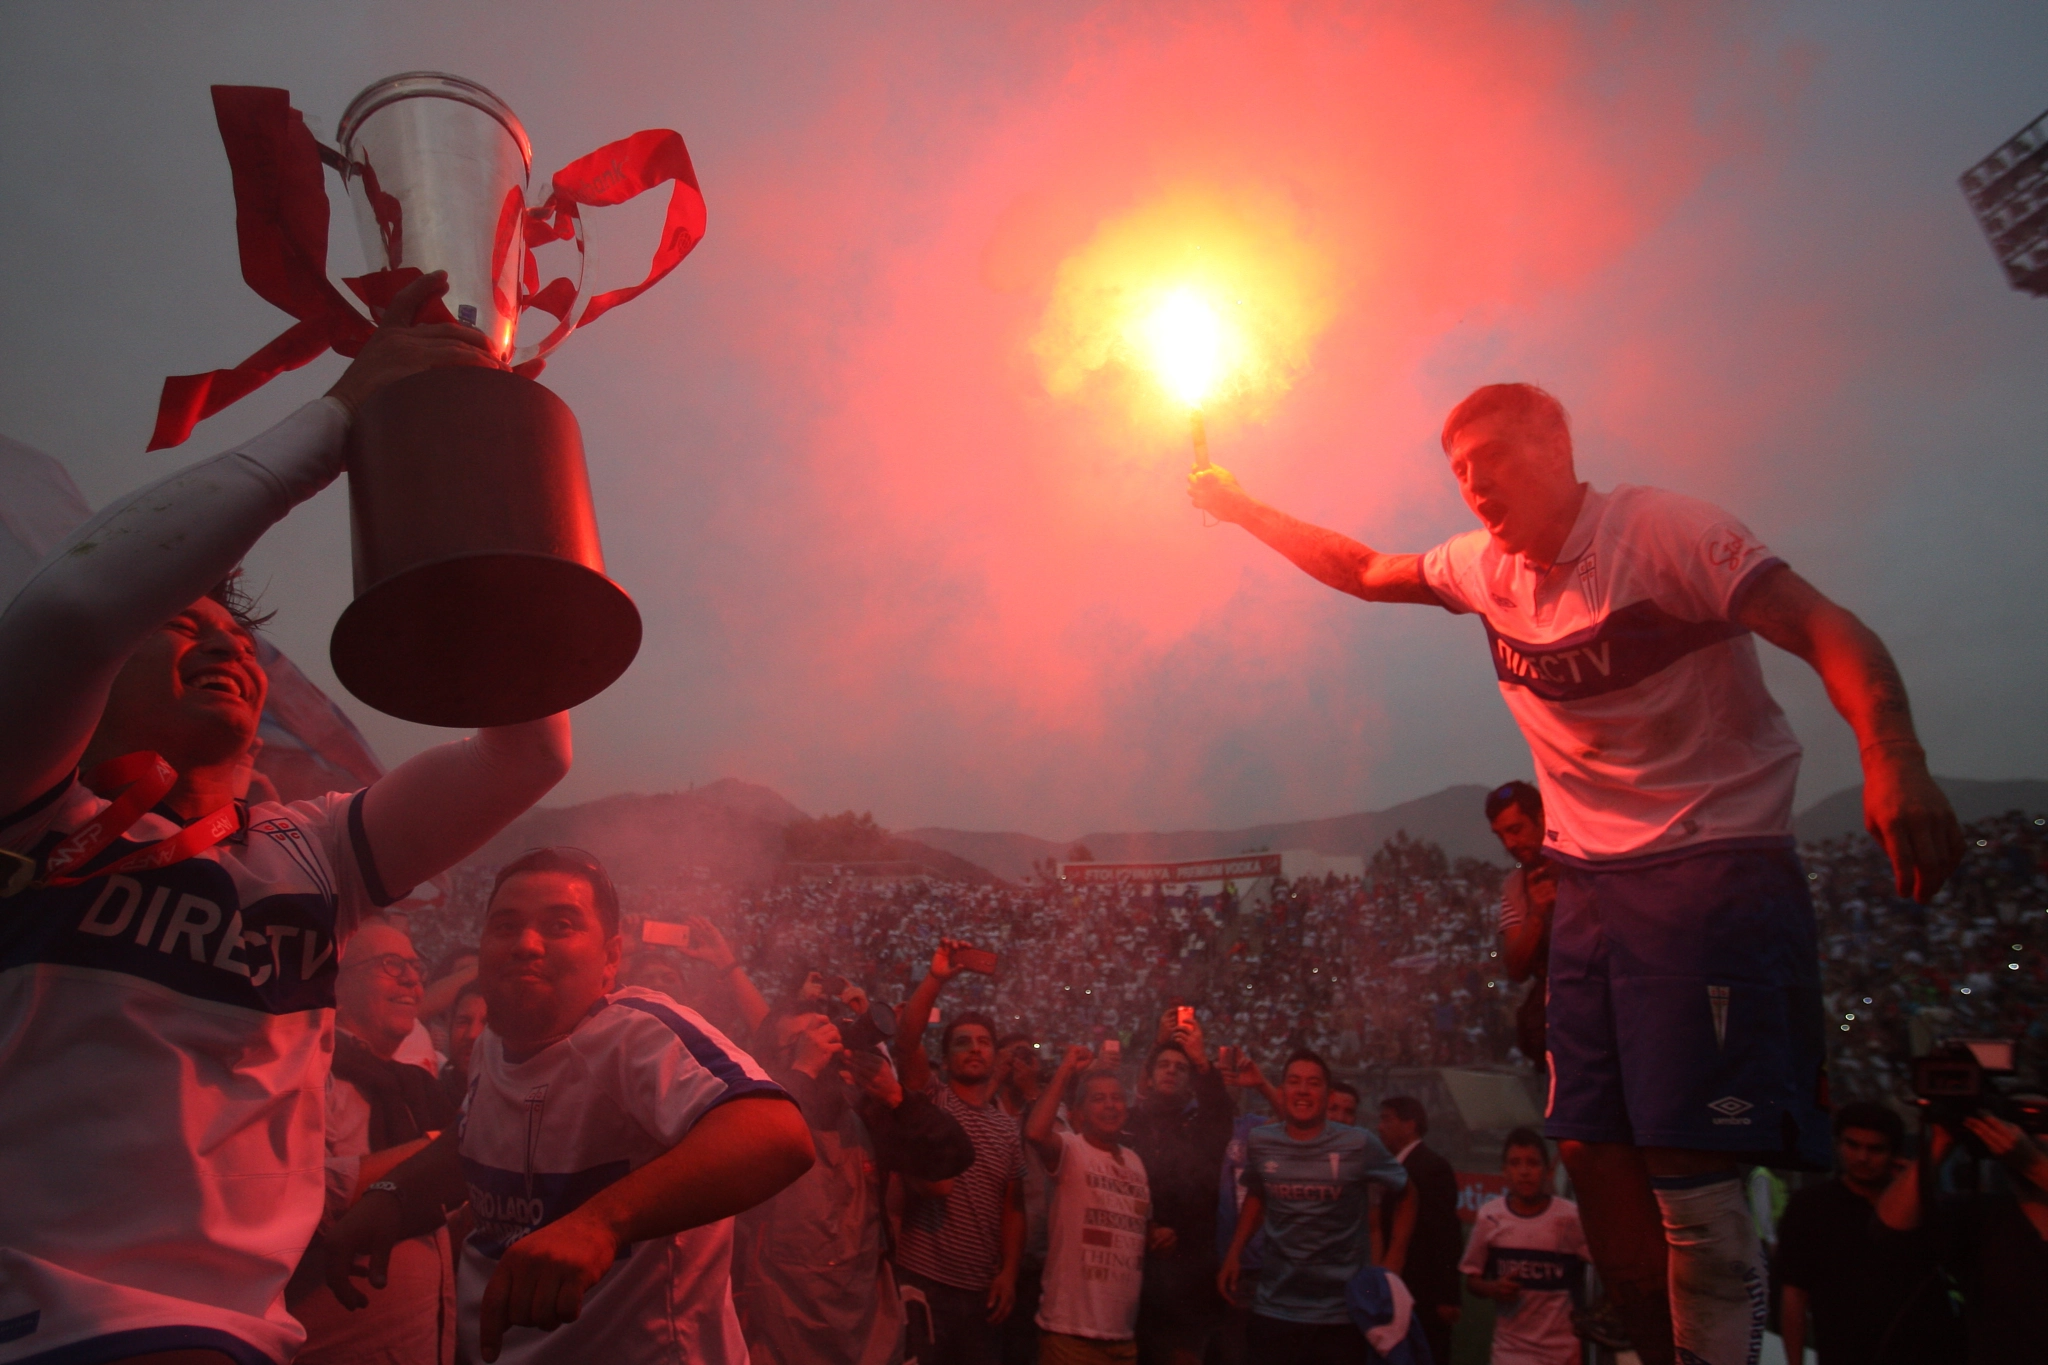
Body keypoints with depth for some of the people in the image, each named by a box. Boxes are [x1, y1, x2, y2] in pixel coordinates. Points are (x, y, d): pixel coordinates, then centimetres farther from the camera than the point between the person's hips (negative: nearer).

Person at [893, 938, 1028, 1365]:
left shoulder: (1009, 1129, 12)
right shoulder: (931, 1101, -1)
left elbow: (1013, 1208, 11)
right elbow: (905, 1039, -18)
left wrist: (1009, 1272, -1)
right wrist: (935, 978, -27)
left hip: (982, 1289, 4)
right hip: (923, 1282, -4)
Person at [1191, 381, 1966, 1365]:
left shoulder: (1664, 531, -10)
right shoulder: (1484, 567, 9)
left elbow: (1829, 632, -18)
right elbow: (1363, 571, 24)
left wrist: (1893, 758, -36)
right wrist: (1242, 509, 20)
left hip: (1715, 861, -6)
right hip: (1591, 879, 7)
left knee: (1692, 1165, -12)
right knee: (1593, 1147, 6)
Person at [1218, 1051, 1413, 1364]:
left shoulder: (1359, 1144, -10)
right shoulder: (1259, 1142, -2)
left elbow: (1405, 1194, 5)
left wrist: (1393, 1261, 0)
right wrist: (1233, 1254, 8)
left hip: (1343, 1311, -2)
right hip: (1274, 1309, 2)